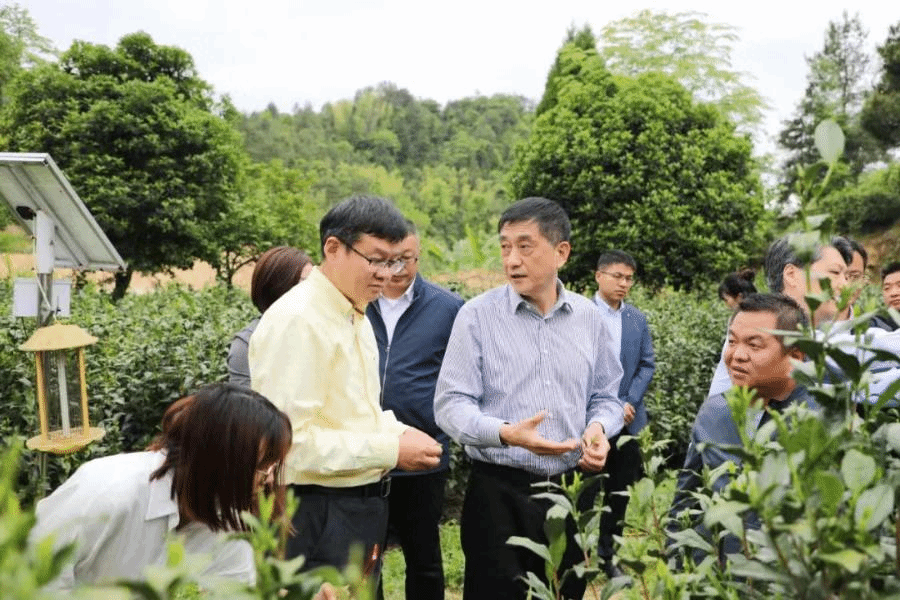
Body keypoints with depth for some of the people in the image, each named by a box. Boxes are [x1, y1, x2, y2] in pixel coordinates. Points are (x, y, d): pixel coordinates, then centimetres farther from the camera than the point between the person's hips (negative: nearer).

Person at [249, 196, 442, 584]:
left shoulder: (356, 316, 9)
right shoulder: (296, 320, -19)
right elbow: (291, 438, -24)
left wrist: (400, 433, 0)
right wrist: (390, 450, -20)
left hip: (362, 506, 9)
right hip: (317, 516, -9)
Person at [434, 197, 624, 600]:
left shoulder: (588, 317, 5)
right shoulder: (477, 315, -6)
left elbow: (606, 397, 14)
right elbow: (451, 403, -9)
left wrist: (599, 428, -8)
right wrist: (506, 433, -26)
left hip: (572, 491, 4)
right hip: (499, 492, -3)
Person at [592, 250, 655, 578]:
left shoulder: (638, 319, 10)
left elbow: (647, 365, 8)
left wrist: (629, 402, -7)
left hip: (627, 419, 4)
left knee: (620, 489, 8)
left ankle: (609, 552, 21)